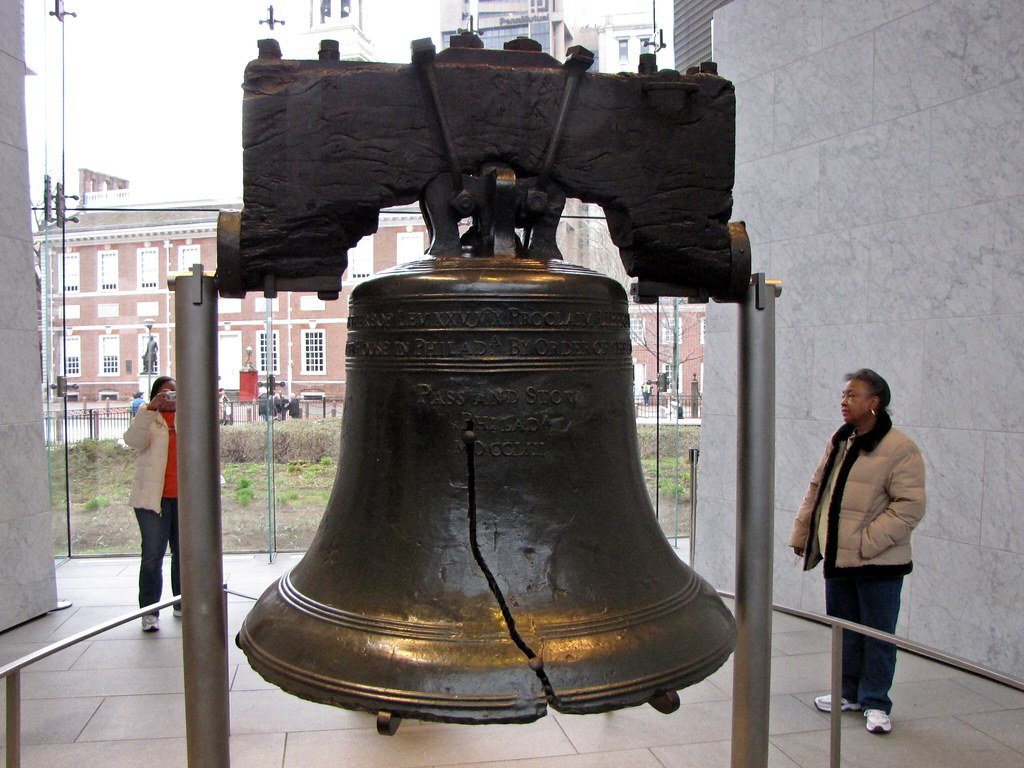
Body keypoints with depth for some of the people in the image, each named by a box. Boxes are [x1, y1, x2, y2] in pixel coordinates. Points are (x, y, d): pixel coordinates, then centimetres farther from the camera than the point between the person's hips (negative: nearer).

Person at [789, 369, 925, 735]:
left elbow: (910, 507, -17)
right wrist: (801, 535, 12)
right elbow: (816, 491, 16)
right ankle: (849, 693, 32)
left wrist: (867, 542, -20)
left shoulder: (900, 449, -13)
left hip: (879, 562, -7)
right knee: (844, 630, 17)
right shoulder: (839, 442, 10)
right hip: (838, 557, 7)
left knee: (877, 634, 5)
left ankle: (875, 703, 19)